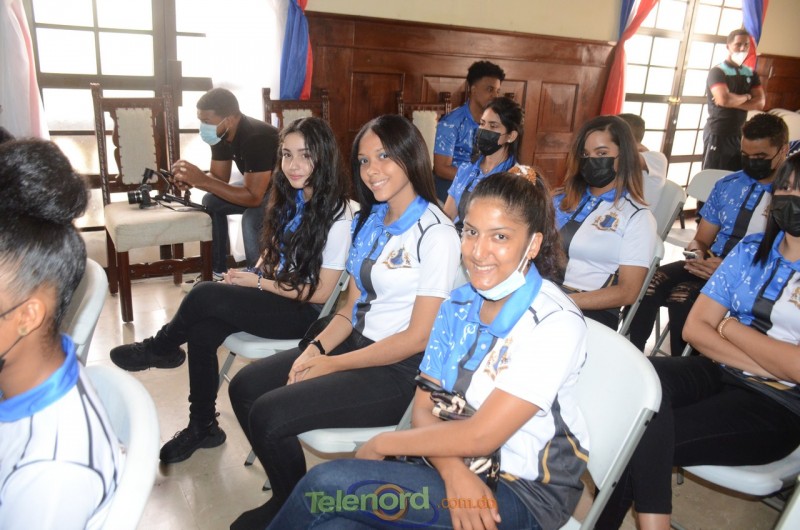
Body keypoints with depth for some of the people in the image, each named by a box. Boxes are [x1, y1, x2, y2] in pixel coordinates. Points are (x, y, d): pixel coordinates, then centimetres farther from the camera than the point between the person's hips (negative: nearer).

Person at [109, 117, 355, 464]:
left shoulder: (338, 215, -18)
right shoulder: (290, 198, 5)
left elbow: (320, 293, -15)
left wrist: (259, 282, -12)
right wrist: (250, 275, -3)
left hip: (305, 313, -7)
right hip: (274, 294, 7)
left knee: (205, 295, -22)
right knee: (202, 331, -18)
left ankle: (161, 348, 10)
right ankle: (202, 427, 2)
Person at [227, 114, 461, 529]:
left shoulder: (436, 234, -16)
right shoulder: (370, 221, 10)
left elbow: (418, 338, -17)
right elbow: (352, 305, 11)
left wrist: (332, 365, -13)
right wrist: (316, 348, -7)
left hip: (399, 371, -8)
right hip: (355, 341, 8)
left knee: (269, 415, -17)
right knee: (245, 387, 0)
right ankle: (287, 495, 20)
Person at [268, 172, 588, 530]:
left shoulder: (556, 323, -17)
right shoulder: (459, 304, 3)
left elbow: (480, 436, -21)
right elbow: (424, 408, 1)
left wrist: (382, 443, -10)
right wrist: (453, 472, -19)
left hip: (524, 493, -4)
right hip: (453, 461, 5)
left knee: (325, 483, -19)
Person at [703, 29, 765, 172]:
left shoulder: (751, 74, 11)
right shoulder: (717, 72, -9)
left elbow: (760, 103, 0)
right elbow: (724, 99, -25)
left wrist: (733, 101, -14)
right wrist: (746, 97, -6)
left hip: (738, 135, 6)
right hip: (717, 134, -6)